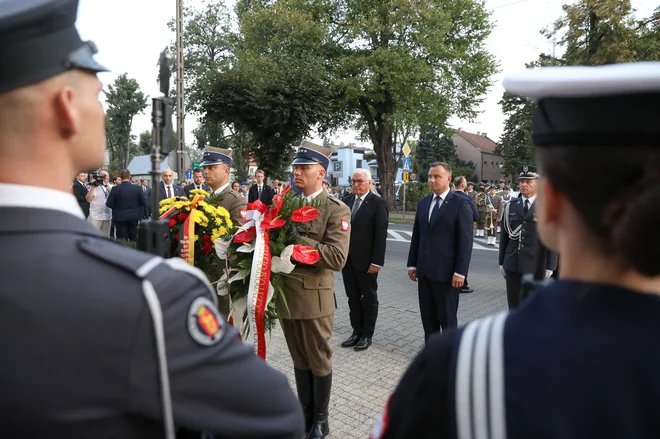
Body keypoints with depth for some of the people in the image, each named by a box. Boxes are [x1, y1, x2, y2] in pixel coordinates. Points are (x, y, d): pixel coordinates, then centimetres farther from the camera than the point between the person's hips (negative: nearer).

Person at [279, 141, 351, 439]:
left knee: (319, 362, 12)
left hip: (314, 299, -5)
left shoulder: (336, 211, -10)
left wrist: (297, 238, -22)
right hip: (285, 296, 5)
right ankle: (305, 414, 36)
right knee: (299, 361, 19)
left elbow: (337, 258, -21)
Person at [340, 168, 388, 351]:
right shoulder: (346, 201, 8)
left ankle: (367, 334, 22)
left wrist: (377, 261, -17)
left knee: (369, 298, 10)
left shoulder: (378, 203, -9)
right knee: (353, 298, 14)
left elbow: (381, 235, -13)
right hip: (347, 259, 5)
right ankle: (356, 331, 27)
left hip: (366, 261, -5)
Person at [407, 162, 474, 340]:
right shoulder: (423, 202, 11)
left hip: (446, 272, -6)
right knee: (427, 316, 13)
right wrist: (412, 264, 10)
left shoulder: (461, 203, -7)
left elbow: (466, 240, -11)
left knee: (447, 318, 6)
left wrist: (460, 272, -15)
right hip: (424, 270, 6)